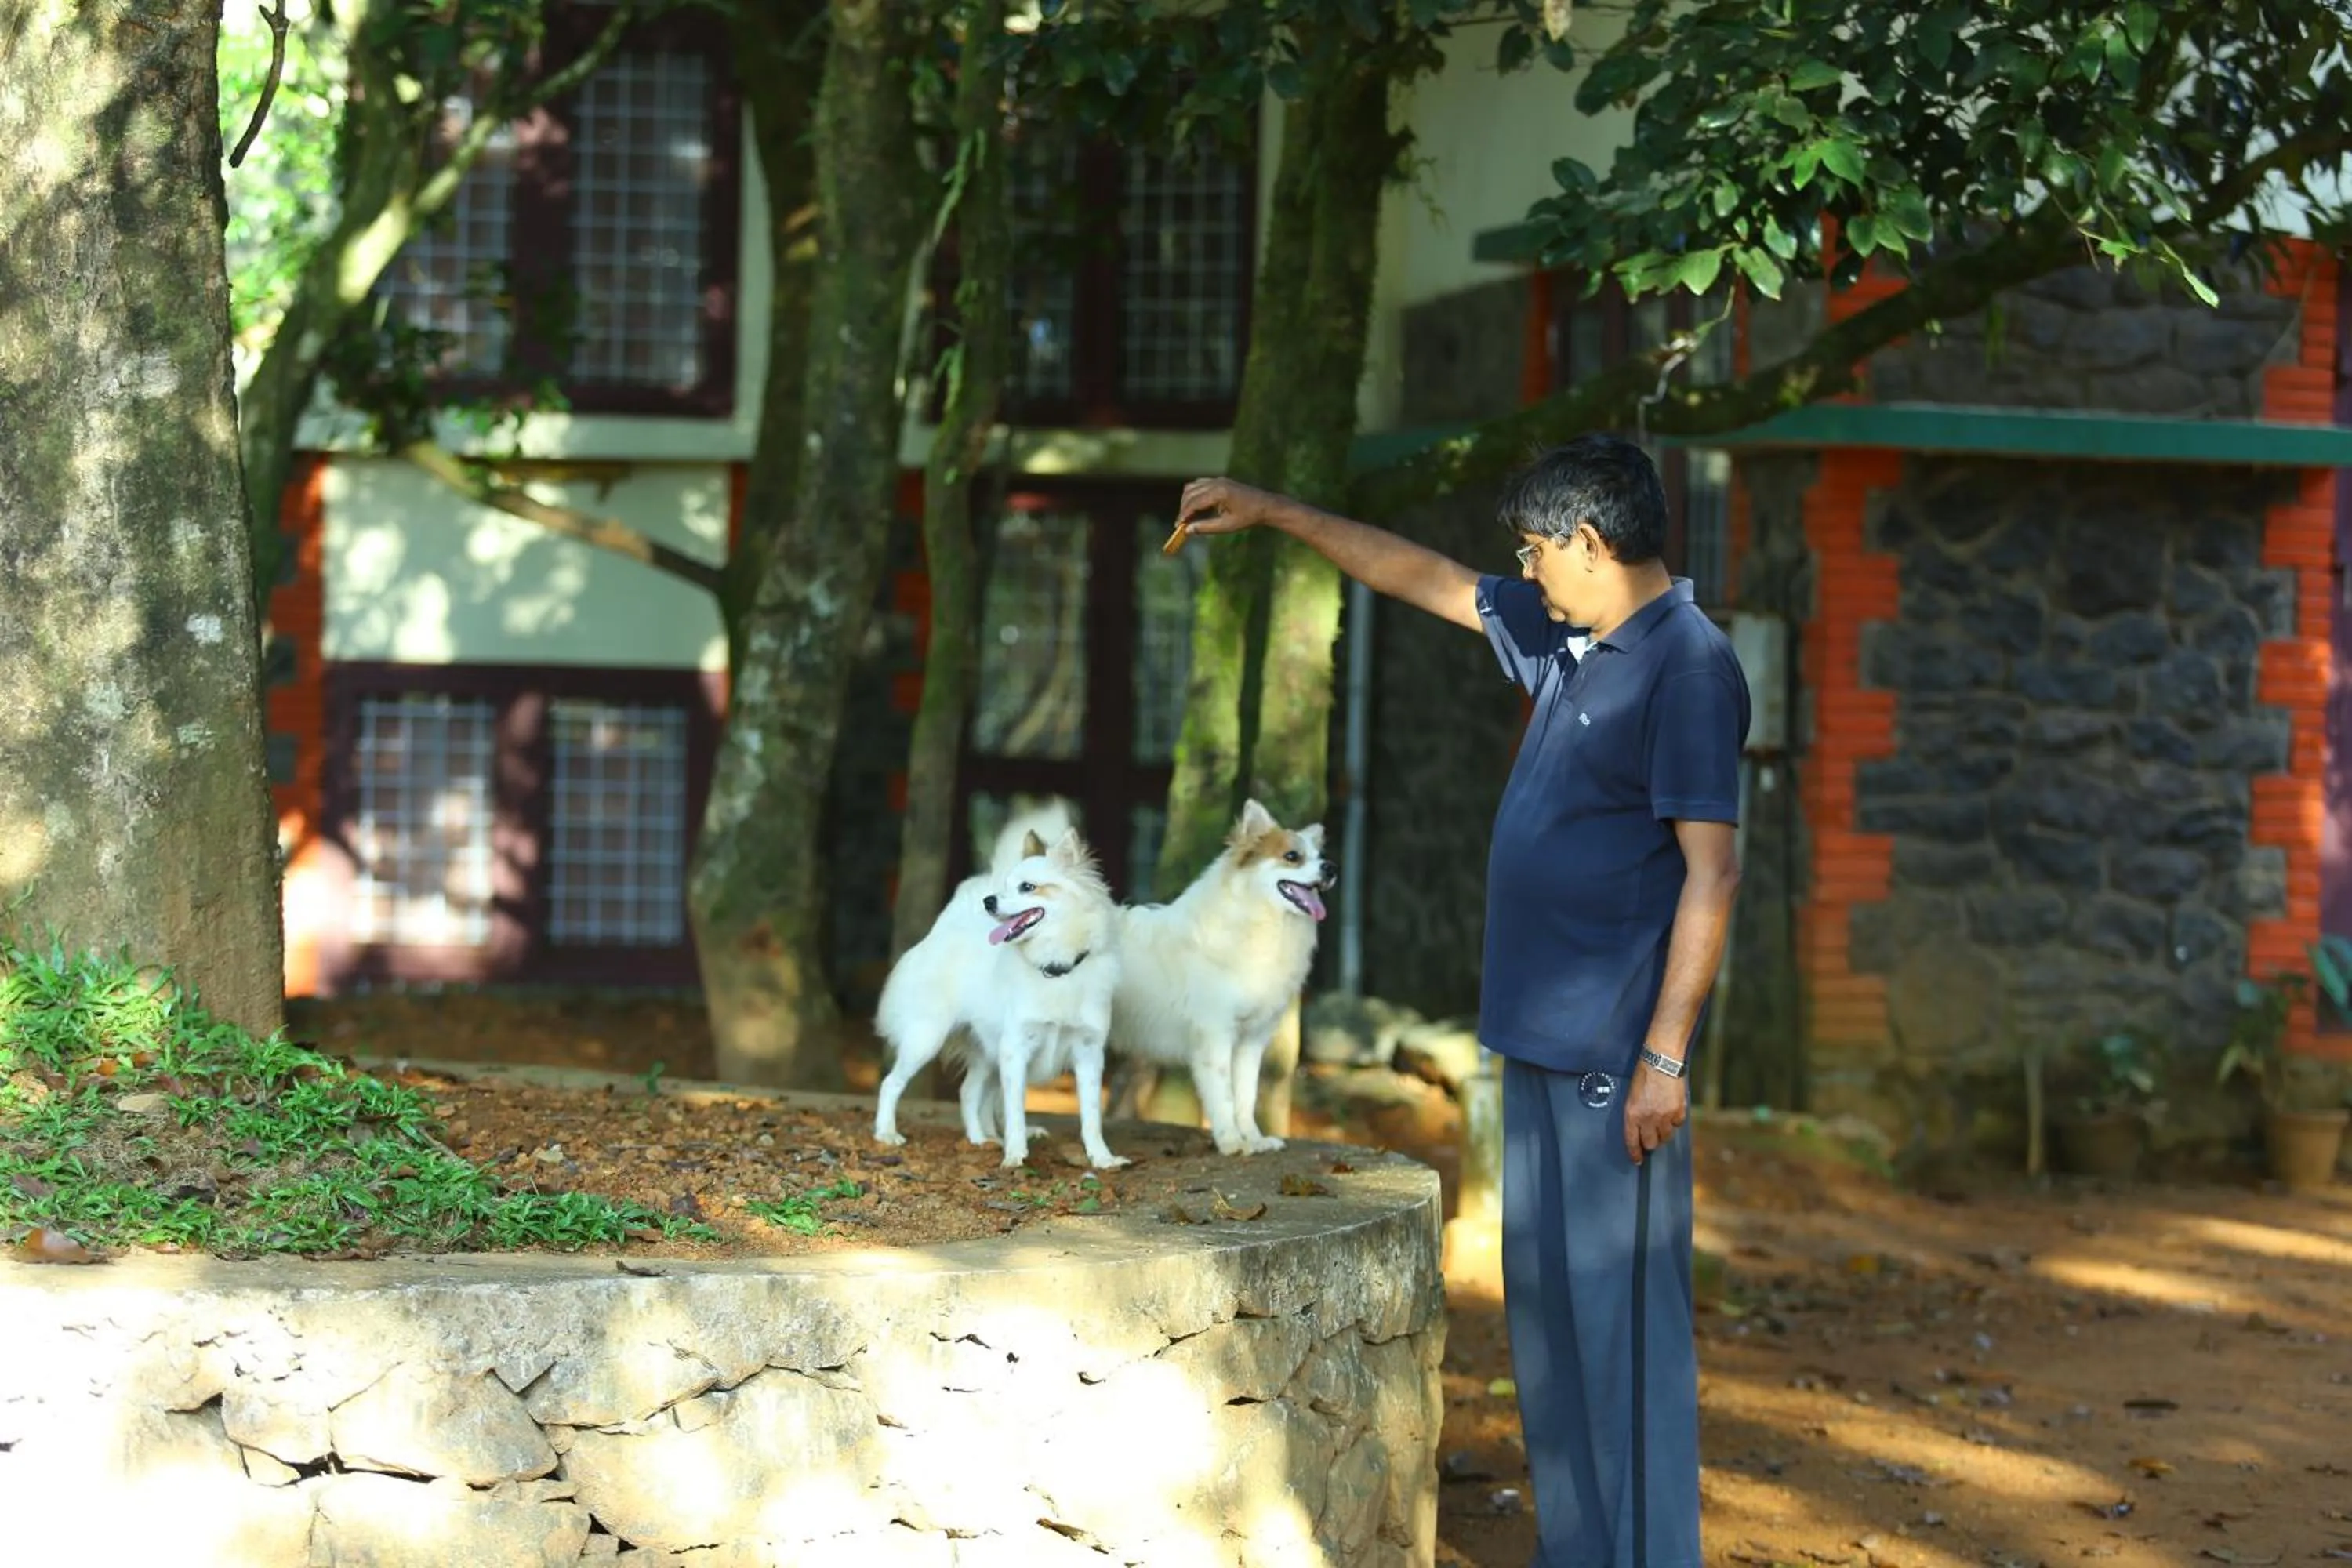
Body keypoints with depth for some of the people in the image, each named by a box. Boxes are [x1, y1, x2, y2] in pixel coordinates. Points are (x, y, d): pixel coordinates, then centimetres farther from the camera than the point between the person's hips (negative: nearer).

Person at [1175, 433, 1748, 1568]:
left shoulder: (1688, 667, -14)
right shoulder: (1564, 640, 13)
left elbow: (1712, 872, -18)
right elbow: (1424, 579, 26)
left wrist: (1666, 1058, -21)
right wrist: (1273, 514, 27)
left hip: (1615, 1050, -9)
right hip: (1541, 1041, 9)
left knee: (1622, 1310, -7)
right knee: (1546, 1304, 11)